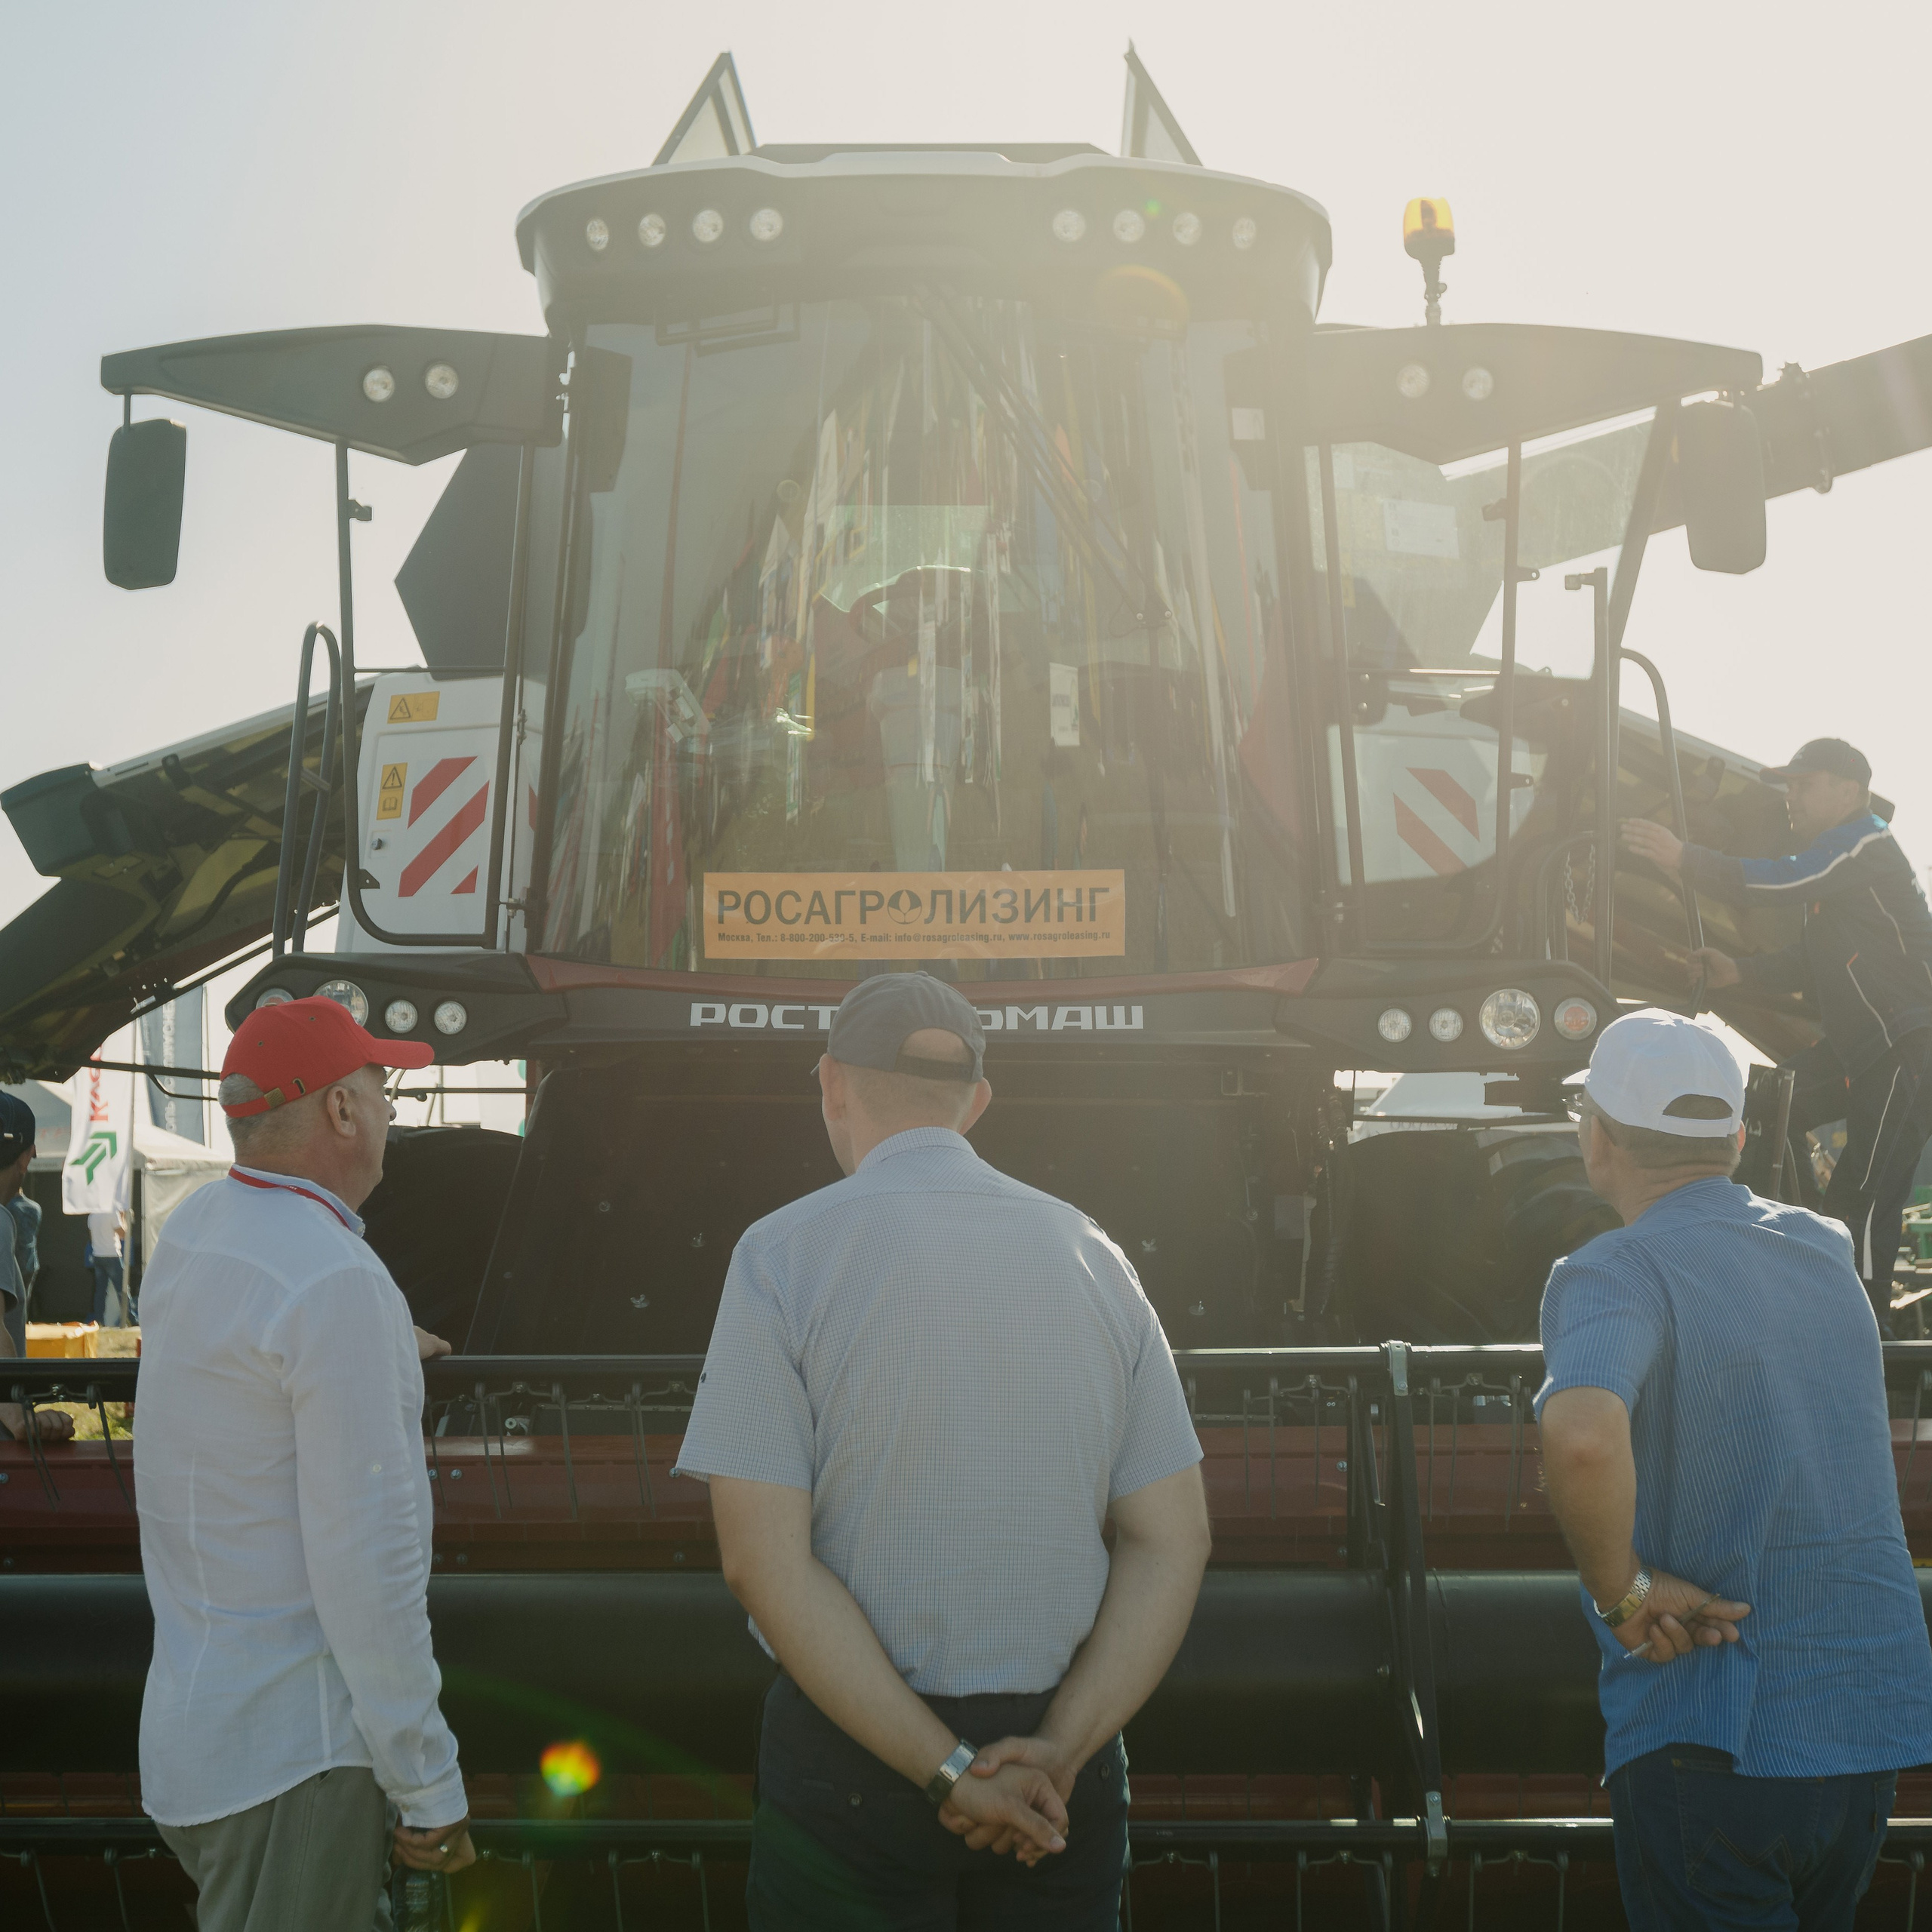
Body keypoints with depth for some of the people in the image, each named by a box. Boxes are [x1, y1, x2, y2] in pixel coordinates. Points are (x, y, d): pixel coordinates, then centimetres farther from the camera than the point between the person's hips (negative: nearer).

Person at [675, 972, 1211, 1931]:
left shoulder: (784, 1254, -8)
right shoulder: (1090, 1254, 3)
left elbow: (764, 1562, -15)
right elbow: (1173, 1543, -2)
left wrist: (947, 1773, -15)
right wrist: (1057, 1754, -9)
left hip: (853, 1764, -3)